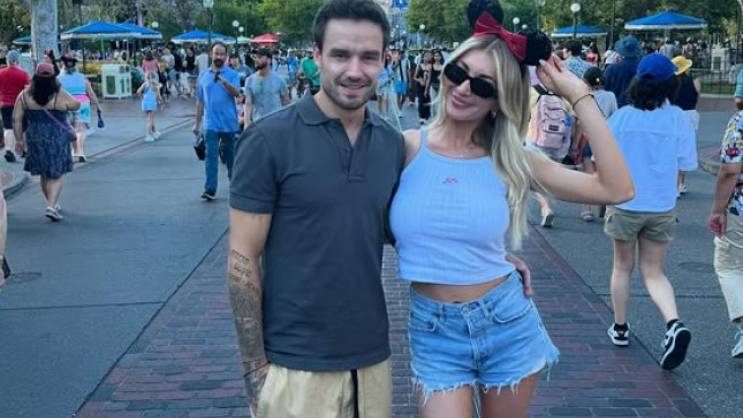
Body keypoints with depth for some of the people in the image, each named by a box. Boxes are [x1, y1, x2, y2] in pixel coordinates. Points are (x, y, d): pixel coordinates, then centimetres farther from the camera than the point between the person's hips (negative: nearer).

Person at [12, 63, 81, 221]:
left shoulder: (25, 96, -2)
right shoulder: (61, 96, -9)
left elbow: (16, 119, -2)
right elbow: (76, 105, 7)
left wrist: (19, 140, 5)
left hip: (34, 141, 3)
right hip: (57, 140, -3)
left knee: (44, 175, 18)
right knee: (56, 175, 2)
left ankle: (54, 205, 27)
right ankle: (51, 206, -12)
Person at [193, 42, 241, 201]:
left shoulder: (232, 74, 0)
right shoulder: (203, 76, 8)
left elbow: (236, 93, -18)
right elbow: (200, 101, 12)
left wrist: (224, 82, -34)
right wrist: (197, 123, 11)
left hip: (230, 124, -1)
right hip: (211, 124, 1)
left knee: (231, 156, 11)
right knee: (211, 156, -6)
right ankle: (210, 189, -8)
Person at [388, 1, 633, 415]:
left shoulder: (510, 161, -5)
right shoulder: (407, 148, -8)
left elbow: (617, 188, -14)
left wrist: (579, 95, -14)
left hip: (508, 323, 2)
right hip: (434, 331, -1)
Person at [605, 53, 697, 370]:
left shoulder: (621, 117, -11)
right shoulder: (679, 119, -10)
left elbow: (601, 160, -6)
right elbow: (686, 166, -4)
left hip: (624, 204, -1)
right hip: (662, 207, 1)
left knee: (622, 267, 18)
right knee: (654, 272, 10)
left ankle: (620, 328, 28)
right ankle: (674, 324, -13)